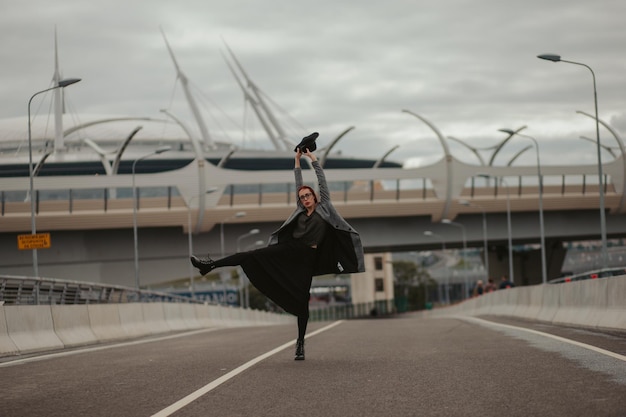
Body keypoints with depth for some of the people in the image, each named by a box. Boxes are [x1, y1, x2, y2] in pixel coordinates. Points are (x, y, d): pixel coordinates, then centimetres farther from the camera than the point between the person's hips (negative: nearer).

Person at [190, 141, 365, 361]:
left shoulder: (324, 207, 8)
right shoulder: (300, 210, 16)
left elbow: (321, 180, 8)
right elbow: (299, 185, 21)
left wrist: (313, 158, 14)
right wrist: (297, 161, 24)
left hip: (307, 257, -3)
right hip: (288, 249, 3)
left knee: (302, 299, -4)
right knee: (252, 256, -12)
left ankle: (300, 343, 3)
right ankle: (211, 264, -15)